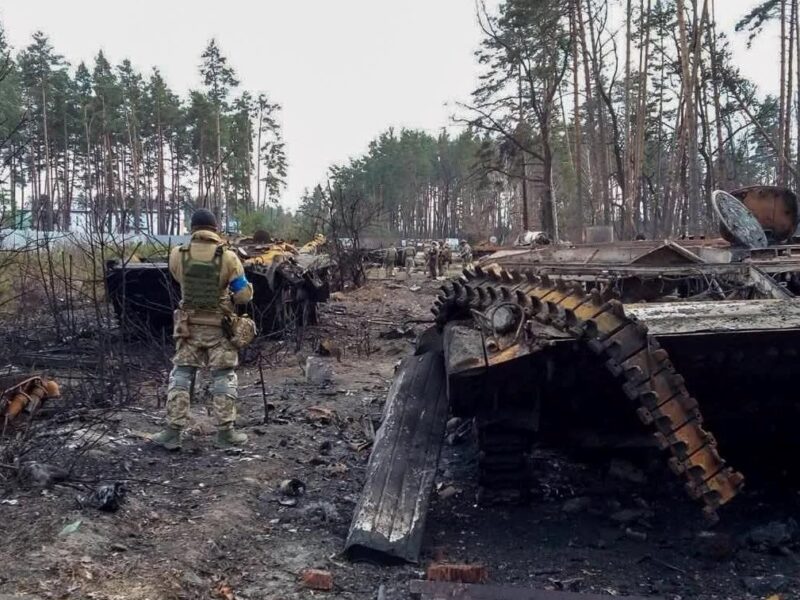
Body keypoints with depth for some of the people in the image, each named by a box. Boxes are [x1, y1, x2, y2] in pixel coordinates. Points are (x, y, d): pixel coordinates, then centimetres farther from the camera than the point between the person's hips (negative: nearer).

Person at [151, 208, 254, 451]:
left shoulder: (178, 255, -4)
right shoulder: (227, 257, -12)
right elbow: (244, 295, -9)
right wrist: (230, 294, 14)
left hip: (189, 326, 2)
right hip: (219, 327, -2)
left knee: (181, 375, 9)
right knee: (224, 377, 7)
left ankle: (172, 433, 9)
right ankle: (225, 433, 9)